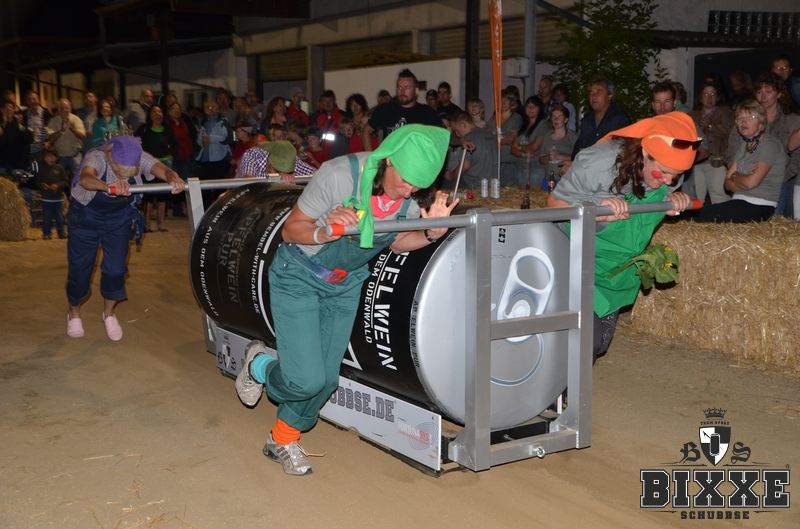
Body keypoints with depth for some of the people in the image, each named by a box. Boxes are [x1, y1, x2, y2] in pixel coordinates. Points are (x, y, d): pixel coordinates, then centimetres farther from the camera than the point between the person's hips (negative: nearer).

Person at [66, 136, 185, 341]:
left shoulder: (140, 158, -25)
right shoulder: (96, 157, -34)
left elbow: (163, 170, -41)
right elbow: (85, 179, -55)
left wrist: (173, 179, -67)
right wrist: (109, 187, -77)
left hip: (119, 216, 2)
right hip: (86, 215, -2)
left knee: (116, 268, -3)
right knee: (80, 268, 3)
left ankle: (109, 313, 24)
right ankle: (74, 314, 30)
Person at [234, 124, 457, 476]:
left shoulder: (415, 196, -17)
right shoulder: (340, 175, -32)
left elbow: (397, 242, 1)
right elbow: (290, 230, -20)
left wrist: (432, 233, -19)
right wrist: (324, 232, -41)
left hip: (347, 284, 5)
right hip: (299, 276, -5)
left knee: (327, 378, 6)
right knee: (306, 379, -14)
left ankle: (282, 440, 34)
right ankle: (258, 365, 21)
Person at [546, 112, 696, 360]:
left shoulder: (669, 175, -9)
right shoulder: (597, 162, -28)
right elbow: (555, 203, -19)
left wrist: (674, 201, -12)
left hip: (619, 272, 7)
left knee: (600, 343, 14)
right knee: (589, 337, -20)